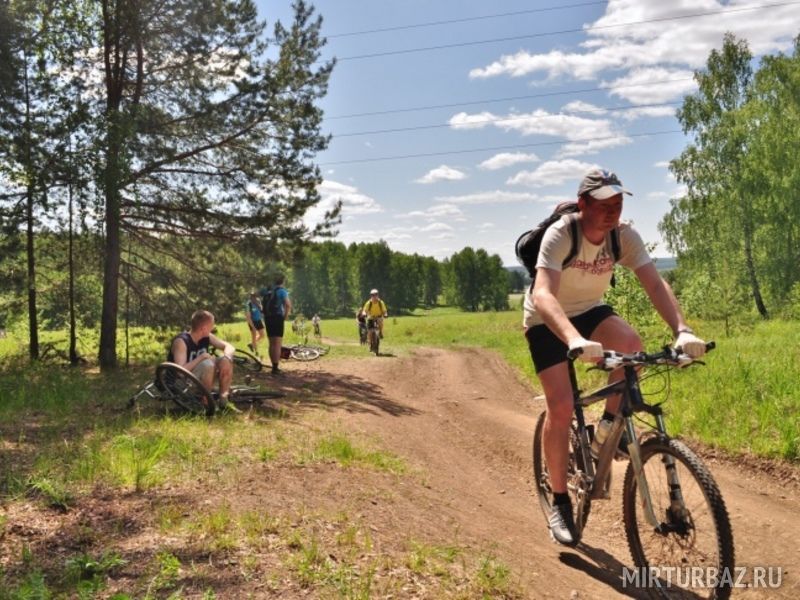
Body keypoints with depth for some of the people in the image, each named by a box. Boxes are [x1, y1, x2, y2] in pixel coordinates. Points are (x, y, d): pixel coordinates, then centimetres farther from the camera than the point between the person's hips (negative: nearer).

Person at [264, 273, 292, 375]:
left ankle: (274, 366, 19)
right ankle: (276, 368, -5)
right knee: (277, 344, -3)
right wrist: (286, 316, -8)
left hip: (268, 317, 6)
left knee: (271, 344, 14)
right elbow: (288, 305, -23)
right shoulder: (282, 290, -8)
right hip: (277, 317, -6)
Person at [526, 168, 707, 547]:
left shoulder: (624, 235, -16)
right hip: (547, 321, -4)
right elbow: (542, 295, -43)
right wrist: (575, 340, -60)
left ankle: (609, 427, -4)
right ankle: (560, 501, 5)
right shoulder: (559, 235, -30)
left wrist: (682, 329, -42)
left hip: (589, 310, 4)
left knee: (630, 344, -29)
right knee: (561, 408, -13)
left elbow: (655, 284, -24)